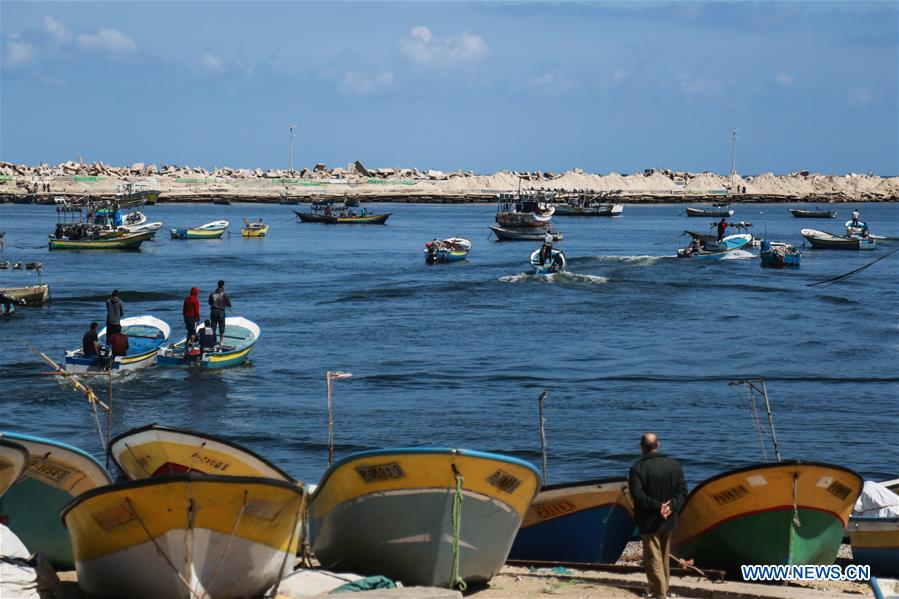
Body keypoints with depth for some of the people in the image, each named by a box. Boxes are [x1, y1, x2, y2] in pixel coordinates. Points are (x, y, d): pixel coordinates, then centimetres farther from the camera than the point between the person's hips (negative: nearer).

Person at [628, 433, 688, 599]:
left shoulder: (638, 468, -14)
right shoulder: (674, 465, 2)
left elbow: (637, 494, -22)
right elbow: (682, 491, -2)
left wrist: (657, 506, -20)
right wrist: (671, 506, -12)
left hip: (648, 522, -5)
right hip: (668, 521, 5)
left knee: (653, 560, -2)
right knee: (665, 558, 20)